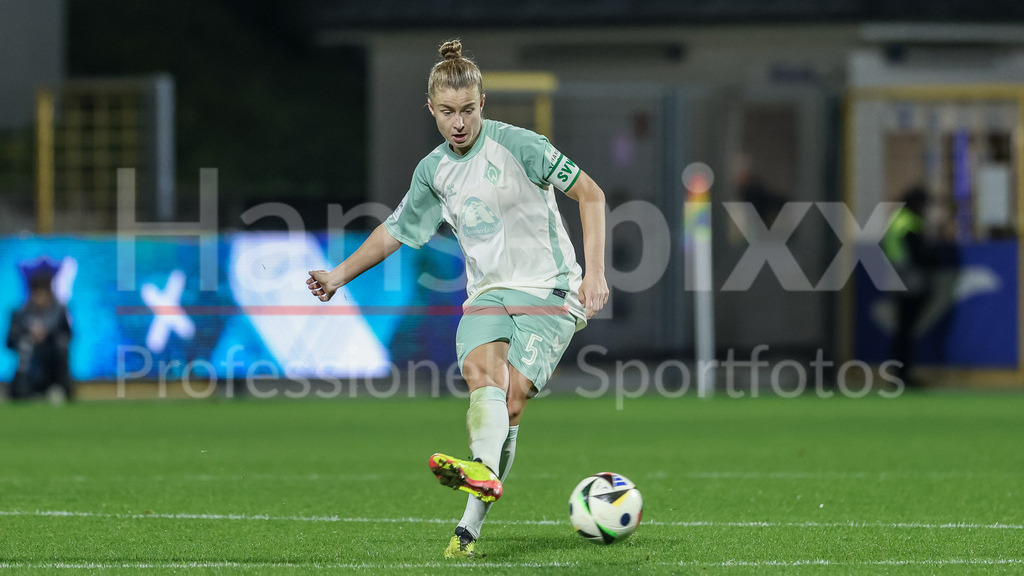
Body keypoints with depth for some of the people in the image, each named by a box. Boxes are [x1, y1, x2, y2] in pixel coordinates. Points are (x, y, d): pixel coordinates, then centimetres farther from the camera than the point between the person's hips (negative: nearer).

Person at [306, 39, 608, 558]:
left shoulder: (517, 144, -8)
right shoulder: (432, 171, 9)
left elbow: (590, 194, -5)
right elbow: (395, 230, 26)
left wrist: (594, 272, -12)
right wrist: (341, 274, 28)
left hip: (549, 291, -4)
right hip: (488, 295, 4)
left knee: (511, 398, -20)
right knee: (481, 369, -28)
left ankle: (471, 524, -25)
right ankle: (484, 471, -52)